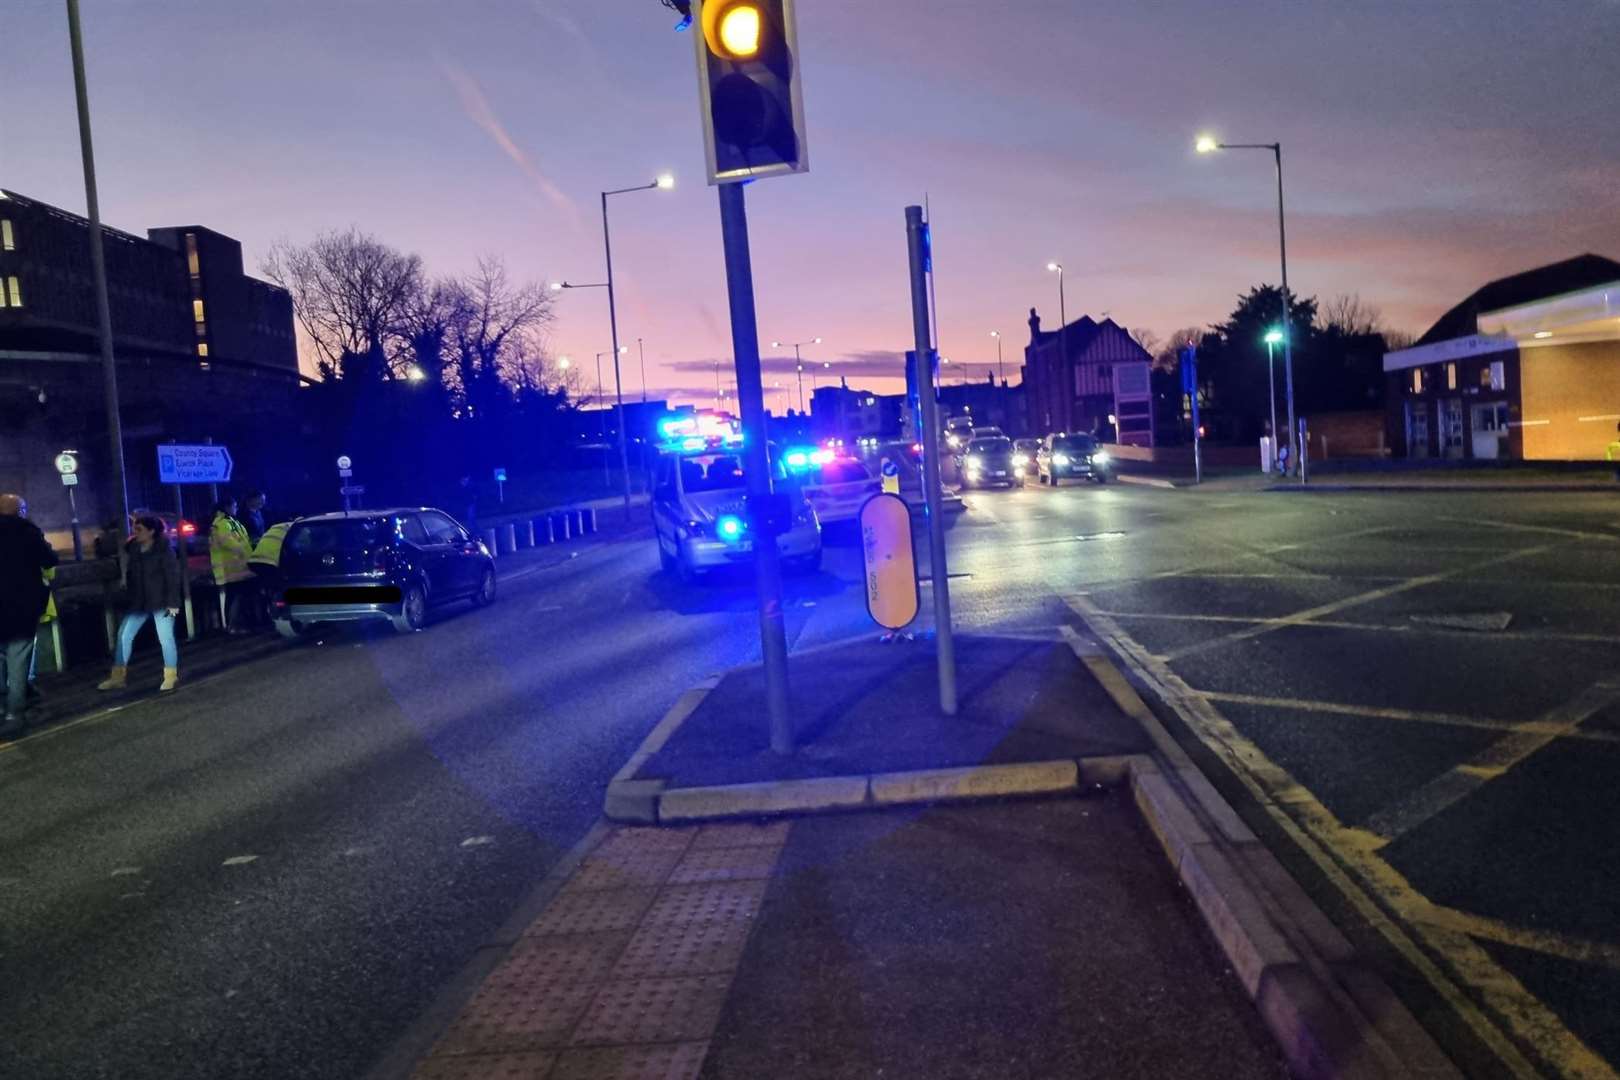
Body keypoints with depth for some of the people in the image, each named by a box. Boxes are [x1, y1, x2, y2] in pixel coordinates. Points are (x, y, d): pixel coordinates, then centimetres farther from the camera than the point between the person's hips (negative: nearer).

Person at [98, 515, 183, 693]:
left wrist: (173, 601, -18)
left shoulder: (163, 549, -12)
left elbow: (173, 576, -14)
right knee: (123, 635, 5)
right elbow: (130, 574, 16)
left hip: (161, 601, -6)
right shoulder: (133, 548, 5)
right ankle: (117, 677, 13)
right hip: (138, 602, 6)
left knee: (165, 638, -3)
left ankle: (171, 676, 11)